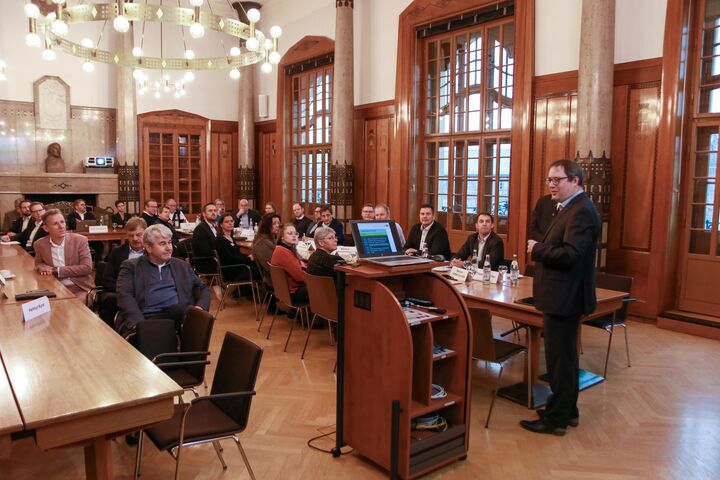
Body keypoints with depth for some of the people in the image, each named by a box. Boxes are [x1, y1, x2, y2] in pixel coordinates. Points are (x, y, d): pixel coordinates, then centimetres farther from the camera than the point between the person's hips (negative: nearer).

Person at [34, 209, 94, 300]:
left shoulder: (80, 240, -7)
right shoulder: (40, 244, 3)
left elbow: (87, 267, -13)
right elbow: (38, 263, 22)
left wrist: (56, 270, -15)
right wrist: (42, 268, -4)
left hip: (79, 288, -3)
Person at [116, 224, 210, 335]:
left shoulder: (183, 266, 24)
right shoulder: (131, 267, 13)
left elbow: (203, 289, 22)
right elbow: (124, 296, -1)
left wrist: (200, 308, -3)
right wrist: (139, 324, -19)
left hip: (180, 320, 3)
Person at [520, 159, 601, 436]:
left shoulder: (581, 211, -18)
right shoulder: (571, 208, 15)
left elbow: (570, 255, -28)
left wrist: (537, 249, -15)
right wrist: (541, 250, 2)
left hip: (564, 298, -11)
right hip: (562, 296, 11)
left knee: (559, 358, 0)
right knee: (564, 356, 19)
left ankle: (556, 418, 12)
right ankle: (567, 410, 33)